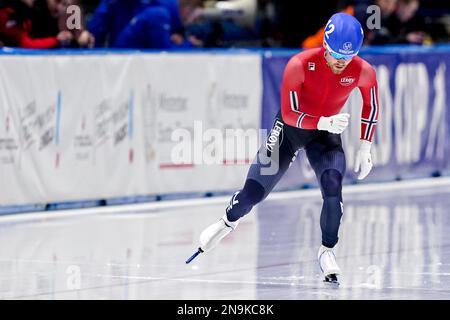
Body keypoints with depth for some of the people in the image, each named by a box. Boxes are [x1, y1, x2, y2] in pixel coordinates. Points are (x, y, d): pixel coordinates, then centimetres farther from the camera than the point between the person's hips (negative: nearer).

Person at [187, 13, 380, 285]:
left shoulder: (364, 72, -20)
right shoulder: (300, 65, -30)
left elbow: (371, 107, 1)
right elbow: (289, 114, -25)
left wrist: (365, 147, -1)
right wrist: (324, 123, -39)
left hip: (327, 132, 1)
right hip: (290, 128, -1)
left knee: (333, 189, -22)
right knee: (255, 191, 1)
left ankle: (327, 252, -3)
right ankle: (228, 222, 34)